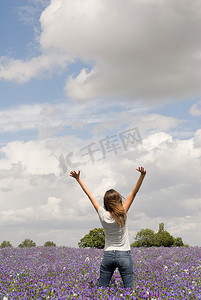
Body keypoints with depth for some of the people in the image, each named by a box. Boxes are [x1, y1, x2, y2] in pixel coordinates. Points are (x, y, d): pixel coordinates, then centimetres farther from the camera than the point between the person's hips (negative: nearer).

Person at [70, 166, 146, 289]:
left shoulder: (103, 215, -7)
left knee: (101, 288, 9)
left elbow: (90, 195, 0)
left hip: (108, 255, 2)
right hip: (124, 255, -2)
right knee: (129, 288, 0)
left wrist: (78, 179, 7)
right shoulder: (122, 214, -11)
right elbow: (134, 193, -12)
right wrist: (142, 175, -17)